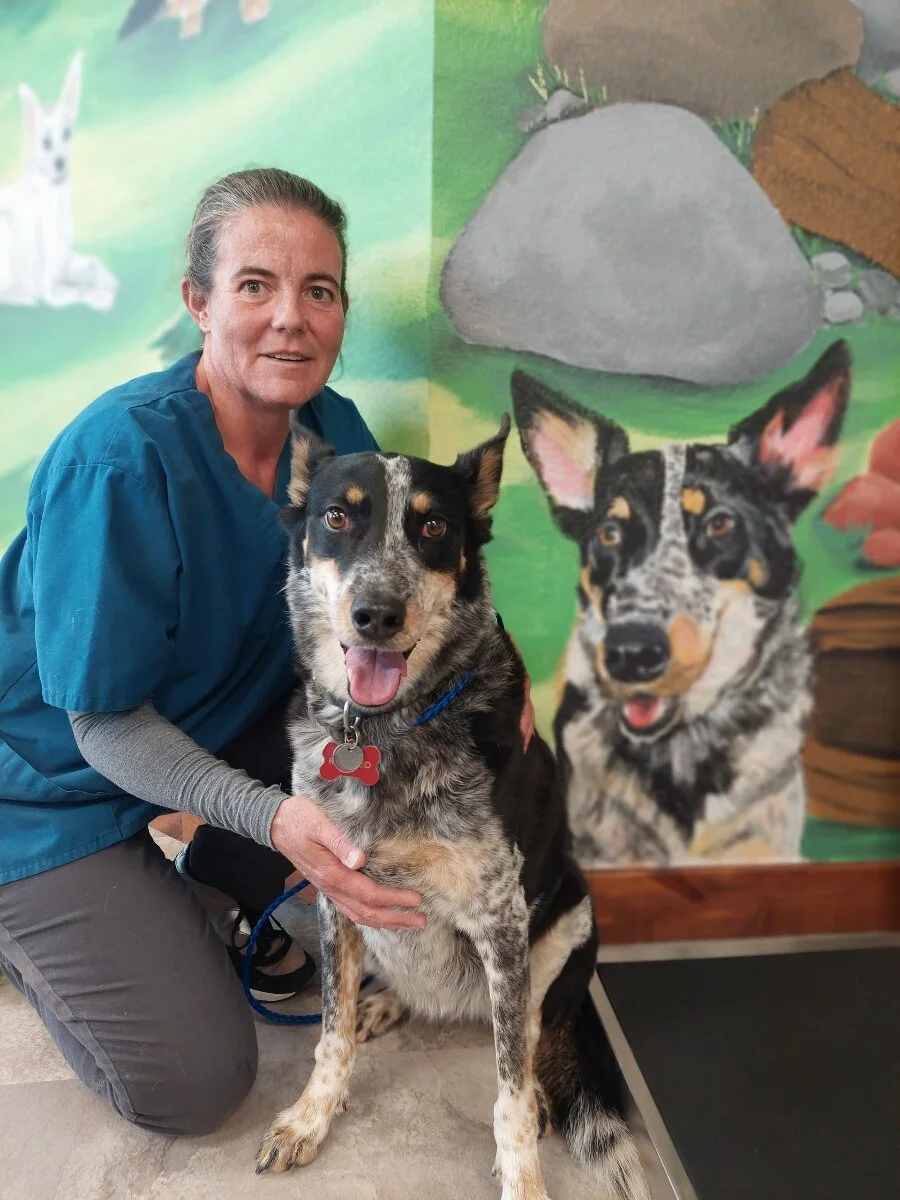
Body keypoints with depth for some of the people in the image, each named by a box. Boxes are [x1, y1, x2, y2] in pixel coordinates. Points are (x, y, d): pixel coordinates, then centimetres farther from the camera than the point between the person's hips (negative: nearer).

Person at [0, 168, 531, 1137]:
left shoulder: (333, 431, -11)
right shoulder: (122, 456, -30)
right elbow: (107, 726, -24)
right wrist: (273, 817, -38)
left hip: (220, 728, 6)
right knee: (194, 1087, -8)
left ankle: (216, 887, 9)